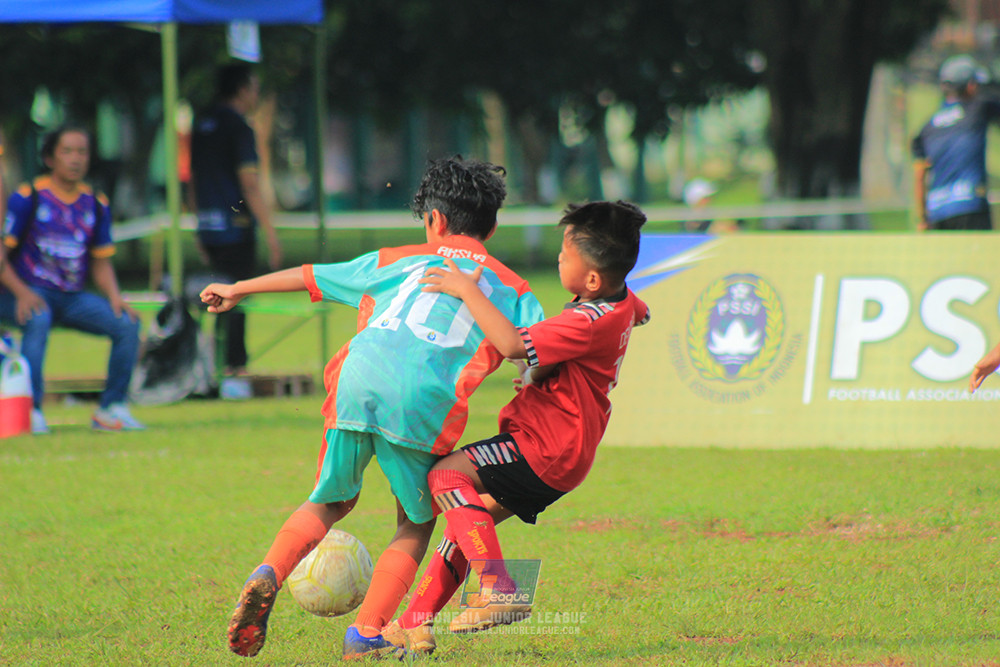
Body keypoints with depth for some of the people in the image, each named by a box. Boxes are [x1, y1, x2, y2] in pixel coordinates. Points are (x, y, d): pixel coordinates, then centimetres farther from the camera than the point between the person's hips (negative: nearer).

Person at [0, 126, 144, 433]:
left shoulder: (96, 204, 9)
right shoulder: (27, 197, -6)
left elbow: (102, 262, 15)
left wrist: (114, 297, -5)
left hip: (73, 298, 5)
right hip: (27, 293, -5)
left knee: (127, 323, -15)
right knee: (37, 320, -38)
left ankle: (111, 408, -6)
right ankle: (30, 410, -35)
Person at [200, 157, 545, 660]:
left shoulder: (399, 261, 29)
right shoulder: (512, 288, 22)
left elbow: (311, 277, 36)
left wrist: (238, 291, 47)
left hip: (357, 378, 3)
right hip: (423, 398, -2)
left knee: (330, 500, 22)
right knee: (416, 525, 15)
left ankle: (269, 575, -3)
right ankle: (367, 632, 1)